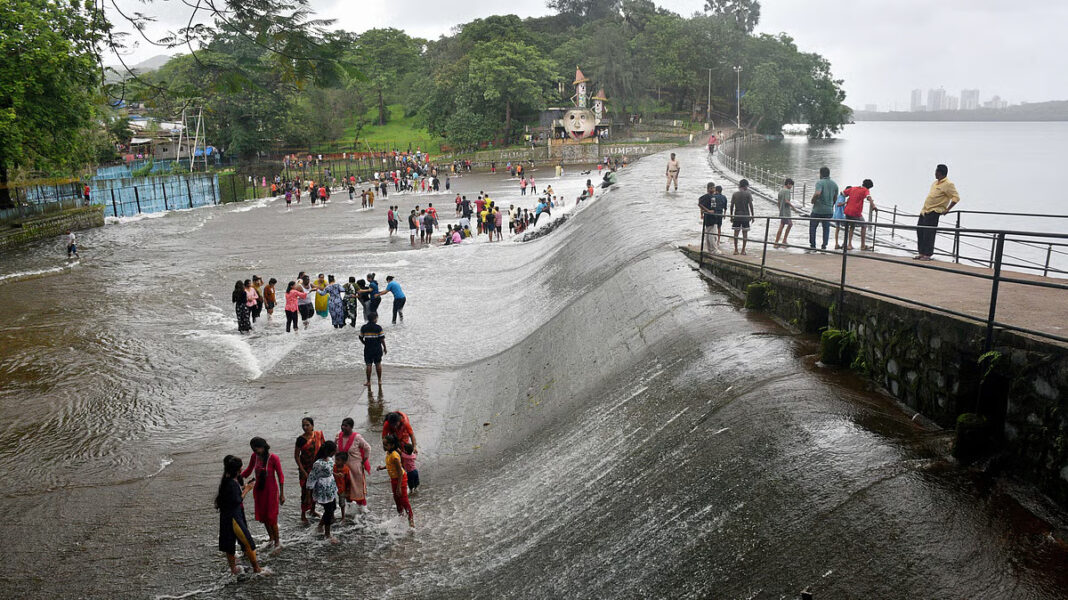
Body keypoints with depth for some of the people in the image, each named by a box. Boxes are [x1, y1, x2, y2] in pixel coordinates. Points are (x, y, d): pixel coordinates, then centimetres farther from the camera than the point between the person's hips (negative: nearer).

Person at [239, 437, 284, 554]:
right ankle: (271, 538, 35)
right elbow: (248, 470, 11)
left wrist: (282, 494, -13)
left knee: (271, 517, -1)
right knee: (263, 516, 14)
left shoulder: (273, 458, -21)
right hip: (259, 490, 6)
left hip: (271, 490, -6)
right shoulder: (255, 456, -7)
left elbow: (280, 476, -14)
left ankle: (277, 543, 15)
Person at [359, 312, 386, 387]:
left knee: (369, 365, 5)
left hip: (367, 349, 1)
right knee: (378, 364, 12)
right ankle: (379, 380, 16)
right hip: (377, 349, -1)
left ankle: (368, 382, 7)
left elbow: (361, 338, 5)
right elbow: (382, 339, -10)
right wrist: (384, 348, 1)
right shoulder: (378, 327, -10)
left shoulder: (363, 327, -1)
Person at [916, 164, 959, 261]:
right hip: (924, 211, 9)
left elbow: (956, 197, -14)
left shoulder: (948, 184, -11)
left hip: (933, 212, -9)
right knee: (920, 231, 9)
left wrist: (947, 209, -16)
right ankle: (921, 253, 17)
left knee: (928, 233, -7)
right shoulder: (936, 183, 16)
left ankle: (927, 255, 0)